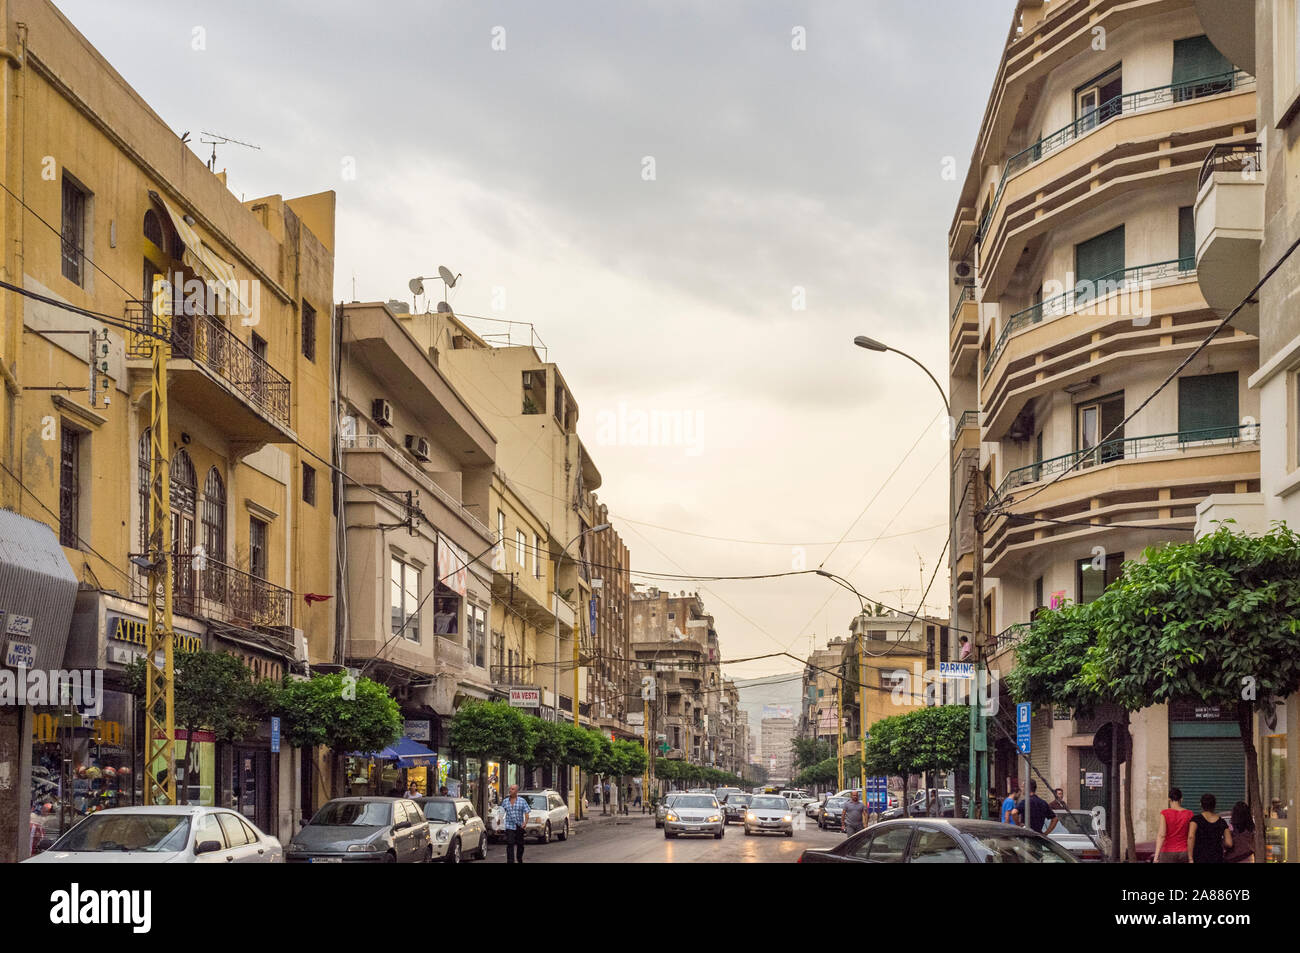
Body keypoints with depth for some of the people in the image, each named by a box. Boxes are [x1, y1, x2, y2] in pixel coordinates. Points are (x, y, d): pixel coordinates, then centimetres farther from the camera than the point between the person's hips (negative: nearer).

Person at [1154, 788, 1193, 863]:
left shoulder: (1165, 813, -10)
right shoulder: (1189, 814, -1)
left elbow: (1161, 835, -18)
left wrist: (1156, 856, -22)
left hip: (1168, 854, -3)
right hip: (1184, 854, 3)